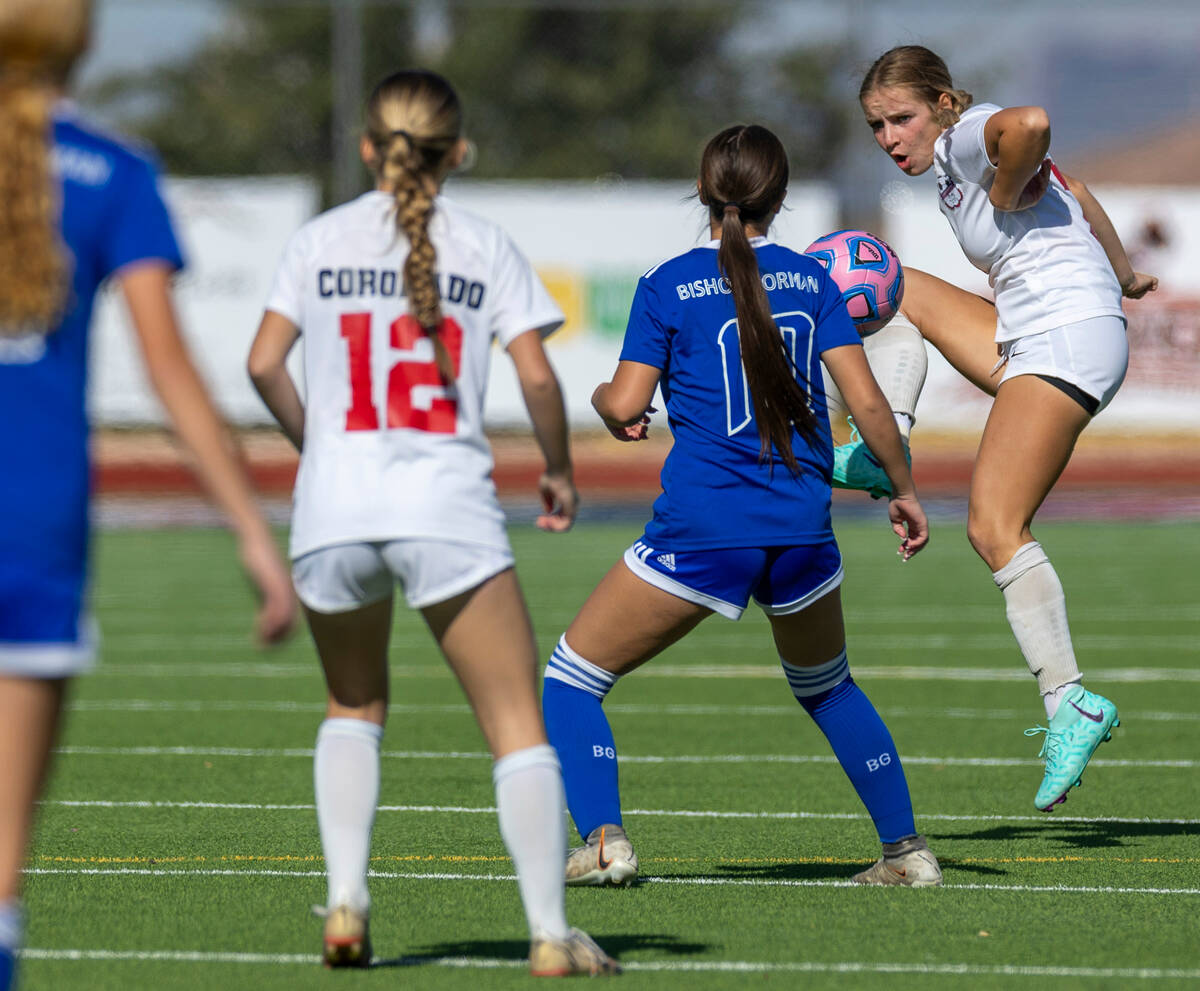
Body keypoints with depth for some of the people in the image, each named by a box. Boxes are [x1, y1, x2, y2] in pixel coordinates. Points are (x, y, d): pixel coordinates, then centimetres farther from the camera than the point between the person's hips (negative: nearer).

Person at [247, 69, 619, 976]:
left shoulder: (321, 241, 9)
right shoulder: (486, 247, 6)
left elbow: (265, 363, 2)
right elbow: (537, 375, -2)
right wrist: (559, 471, 14)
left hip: (334, 504, 2)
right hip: (447, 507, -2)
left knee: (355, 707, 23)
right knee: (517, 723, 2)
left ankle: (346, 902, 8)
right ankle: (551, 933, -7)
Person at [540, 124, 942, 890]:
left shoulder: (670, 285, -1)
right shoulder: (812, 280, 7)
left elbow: (626, 405, -4)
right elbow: (867, 401, 3)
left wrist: (603, 396, 19)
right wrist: (904, 490, 15)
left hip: (702, 528, -4)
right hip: (802, 528, 4)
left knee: (573, 678, 9)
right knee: (827, 688, 29)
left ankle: (603, 839, -9)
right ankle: (907, 849, 23)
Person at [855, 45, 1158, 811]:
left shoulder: (970, 137, -8)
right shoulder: (949, 166, 19)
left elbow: (1030, 124, -32)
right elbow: (1074, 194, 30)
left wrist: (1005, 196, -15)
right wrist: (1121, 273, 33)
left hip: (1070, 337, -11)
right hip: (1027, 340, 11)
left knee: (995, 528, -19)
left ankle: (1071, 705, -22)